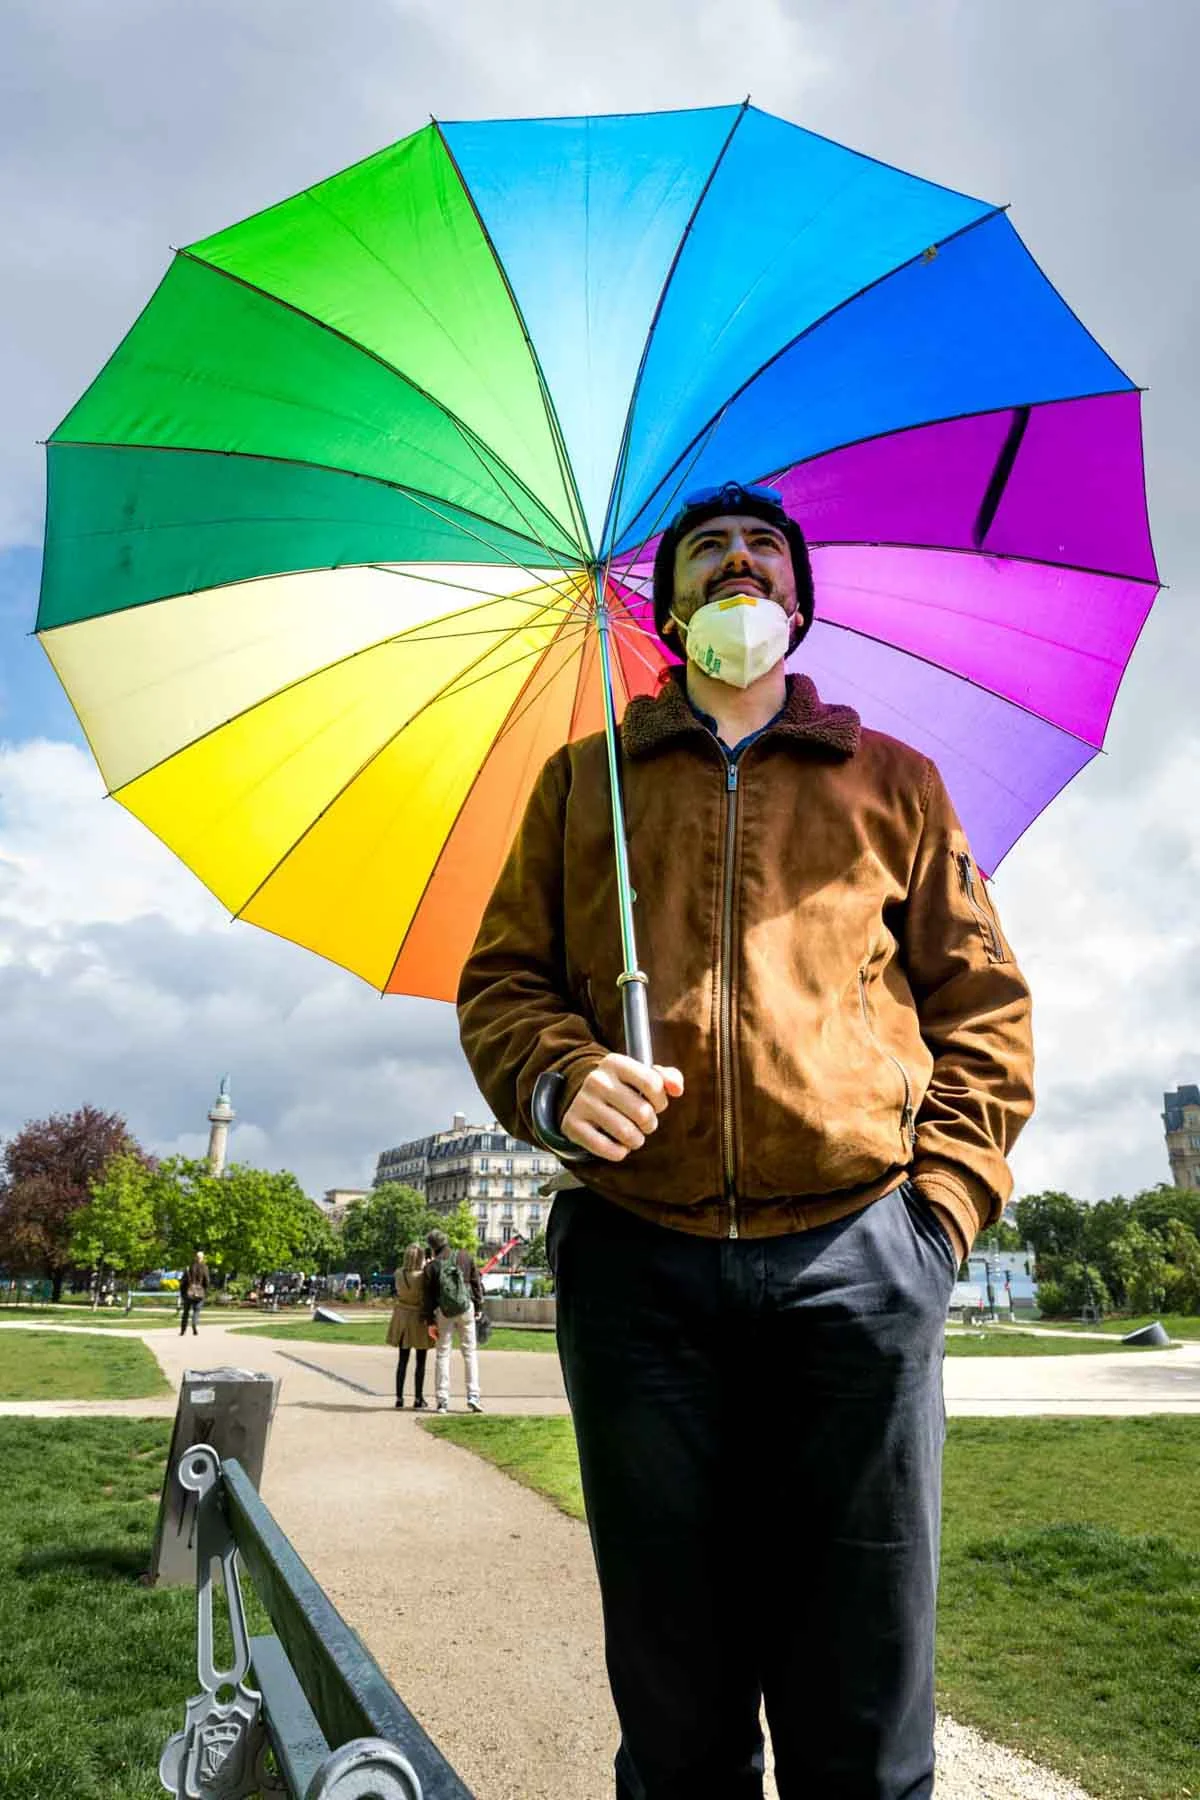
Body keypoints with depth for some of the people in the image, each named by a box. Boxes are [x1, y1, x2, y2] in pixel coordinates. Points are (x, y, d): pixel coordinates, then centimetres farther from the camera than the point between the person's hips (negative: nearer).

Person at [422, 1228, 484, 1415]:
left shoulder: (431, 1266, -5)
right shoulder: (465, 1257, 0)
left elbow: (429, 1296, -3)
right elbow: (476, 1284, 3)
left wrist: (430, 1322, 3)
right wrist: (478, 1308, 11)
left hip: (443, 1312, -1)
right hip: (466, 1308, 1)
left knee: (442, 1353, 8)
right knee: (470, 1351, 8)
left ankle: (443, 1401, 6)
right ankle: (473, 1396, 1)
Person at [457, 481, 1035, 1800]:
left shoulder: (894, 782, 16)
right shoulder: (582, 782, 17)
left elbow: (983, 1005, 12)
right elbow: (501, 980, 12)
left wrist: (944, 1199, -1)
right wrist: (557, 1081, -9)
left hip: (856, 1259, 0)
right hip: (638, 1261, 1)